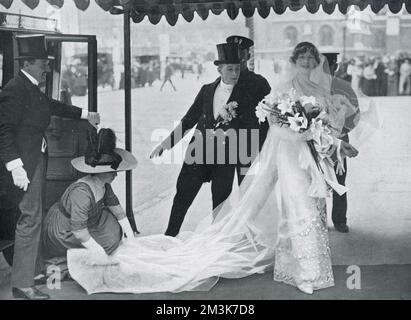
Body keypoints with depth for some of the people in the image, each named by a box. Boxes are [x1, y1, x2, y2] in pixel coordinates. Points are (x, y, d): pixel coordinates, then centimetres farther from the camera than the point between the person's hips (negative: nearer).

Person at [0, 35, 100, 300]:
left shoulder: (33, 89, 13)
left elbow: (53, 106, 30)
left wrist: (85, 114, 38)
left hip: (37, 161, 10)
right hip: (24, 163, -10)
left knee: (35, 217, 17)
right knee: (30, 219, -8)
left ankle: (34, 269, 30)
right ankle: (22, 283, -1)